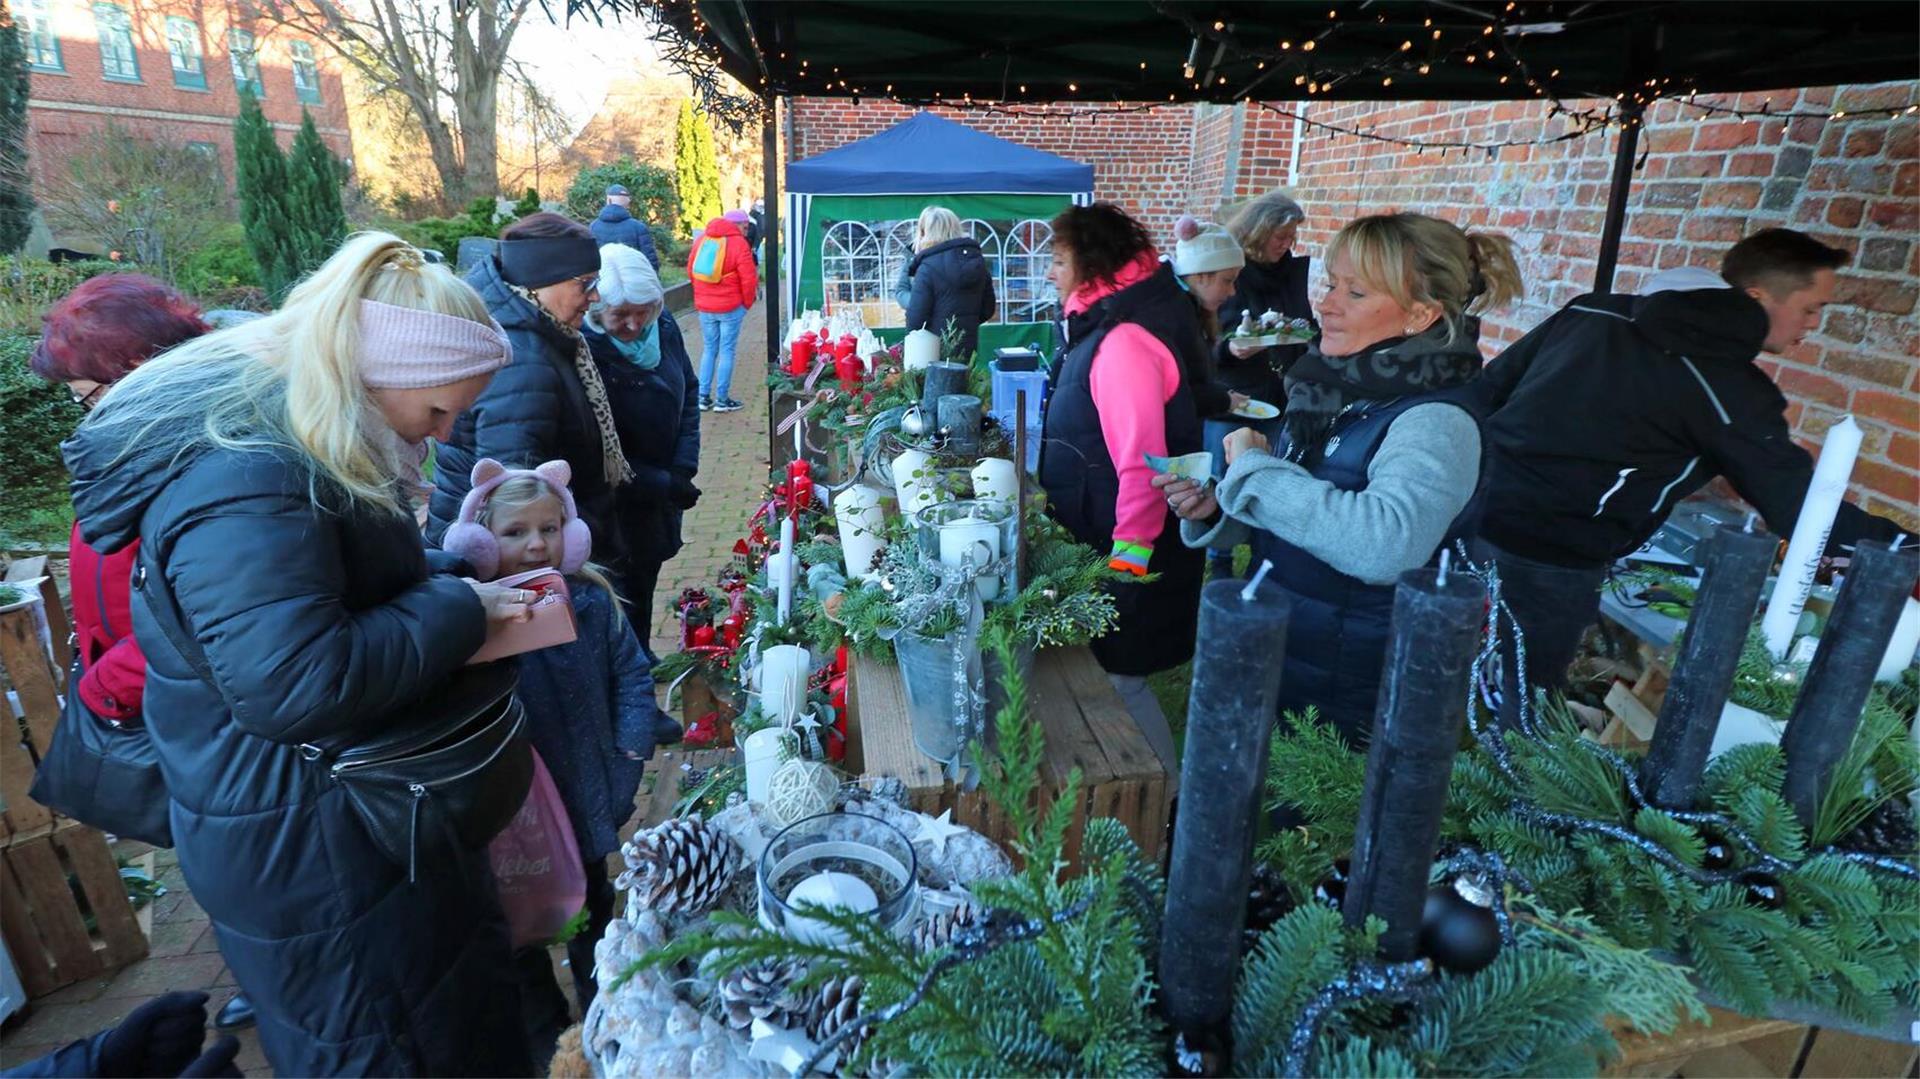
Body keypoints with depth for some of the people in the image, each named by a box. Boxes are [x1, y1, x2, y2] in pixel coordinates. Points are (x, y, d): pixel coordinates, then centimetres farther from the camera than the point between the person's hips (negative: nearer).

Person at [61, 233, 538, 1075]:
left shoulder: (291, 436, 5)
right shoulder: (245, 478, -29)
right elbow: (296, 683, -35)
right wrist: (457, 609, -25)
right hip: (308, 855, -10)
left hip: (371, 813, 10)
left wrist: (458, 579, 2)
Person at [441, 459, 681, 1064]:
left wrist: (633, 747, -9)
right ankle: (543, 1037, 41)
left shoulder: (592, 599, -8)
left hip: (588, 796, 3)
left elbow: (631, 673, -2)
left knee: (593, 906, 25)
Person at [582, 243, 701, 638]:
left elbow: (689, 392, 5)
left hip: (663, 488, 6)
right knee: (627, 590, 6)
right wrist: (661, 485, -19)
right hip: (616, 505, -6)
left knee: (647, 575, 21)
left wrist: (684, 467, -6)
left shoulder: (663, 327, -7)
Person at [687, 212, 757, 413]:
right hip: (730, 307, -5)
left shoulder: (702, 239, 6)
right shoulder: (738, 242, -11)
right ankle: (722, 399, 4)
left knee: (709, 349, 14)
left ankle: (703, 396, 13)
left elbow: (690, 270, 12)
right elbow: (748, 278, -14)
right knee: (727, 351, 2)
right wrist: (747, 302, 1)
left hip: (704, 306, 5)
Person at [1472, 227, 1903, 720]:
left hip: (1468, 511, 6)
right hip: (1547, 565, -6)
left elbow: (1490, 387, 12)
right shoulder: (1730, 389, -6)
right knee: (1516, 718, 11)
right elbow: (1800, 510, 0)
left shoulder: (1596, 309, 10)